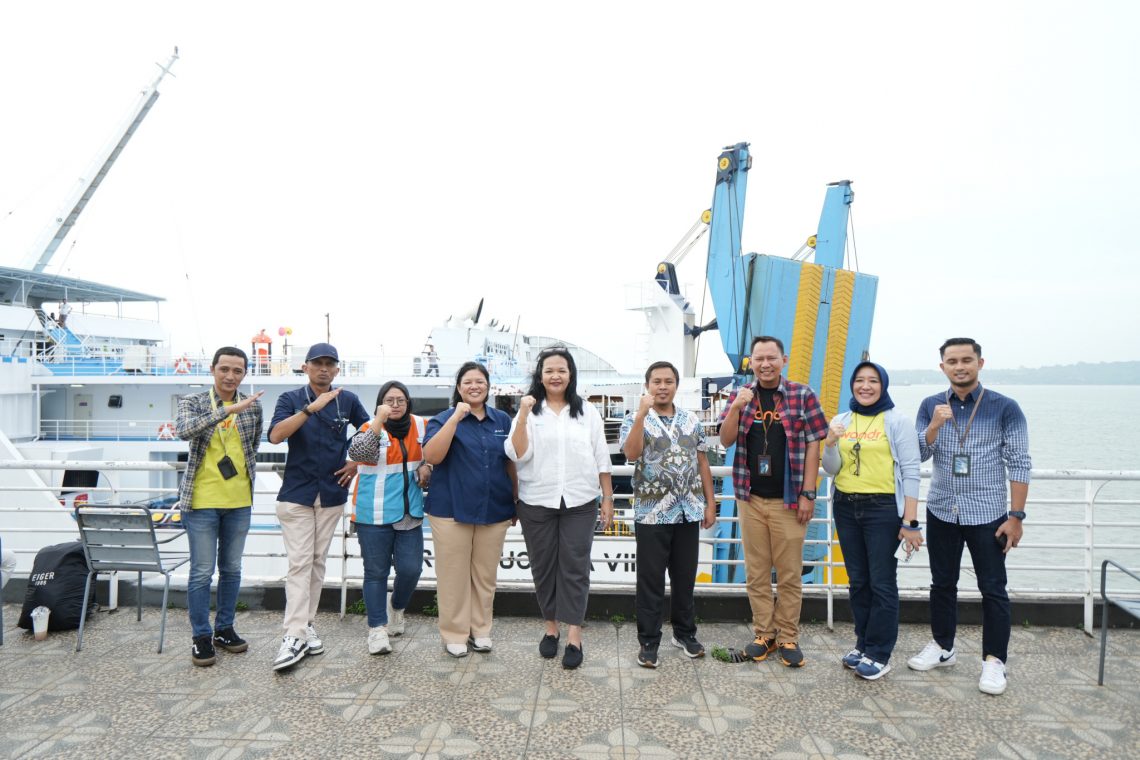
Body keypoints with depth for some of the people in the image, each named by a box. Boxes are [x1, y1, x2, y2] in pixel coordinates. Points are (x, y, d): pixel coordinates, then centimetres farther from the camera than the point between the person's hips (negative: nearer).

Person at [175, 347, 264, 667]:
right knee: (202, 572, 2)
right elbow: (184, 430, -25)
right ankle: (201, 637, 15)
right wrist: (229, 409, -31)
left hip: (239, 501, 3)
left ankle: (224, 628, 28)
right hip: (202, 500, -3)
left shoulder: (253, 405, 4)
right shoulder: (192, 402, -3)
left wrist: (243, 470, 9)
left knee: (232, 569, 13)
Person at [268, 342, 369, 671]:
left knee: (318, 562, 11)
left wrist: (357, 462, 3)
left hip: (332, 494, 3)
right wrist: (311, 408, -28)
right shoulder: (291, 399, -3)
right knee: (300, 563, -7)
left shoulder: (348, 400, 4)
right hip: (296, 493, -3)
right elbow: (275, 436, -20)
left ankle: (306, 624, 22)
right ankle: (294, 635, -6)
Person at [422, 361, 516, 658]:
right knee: (454, 575, 4)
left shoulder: (502, 420, 8)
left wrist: (517, 501, 13)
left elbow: (511, 463, 15)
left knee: (485, 575, 11)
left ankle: (481, 630, 25)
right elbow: (431, 456, -18)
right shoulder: (444, 419, -1)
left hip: (494, 511, 3)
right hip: (451, 510, -3)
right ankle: (454, 634, 18)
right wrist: (456, 418, -21)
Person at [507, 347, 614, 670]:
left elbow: (601, 458, 7)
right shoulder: (528, 411, 1)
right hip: (537, 503, 0)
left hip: (580, 503, 0)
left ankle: (574, 637, 6)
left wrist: (608, 498, 3)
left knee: (575, 567, 0)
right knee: (543, 566, 9)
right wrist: (523, 416, -18)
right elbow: (518, 456, -9)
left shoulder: (587, 412, 5)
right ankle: (550, 628, 25)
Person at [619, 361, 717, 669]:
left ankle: (685, 633, 31)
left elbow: (702, 464, 10)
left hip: (689, 512, 4)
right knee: (650, 581, 5)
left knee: (685, 577, 14)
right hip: (652, 514, -3)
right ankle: (648, 641, 17)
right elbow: (631, 453, -23)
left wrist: (710, 503, 7)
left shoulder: (692, 420, 8)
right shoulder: (635, 420, -4)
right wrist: (642, 412, -28)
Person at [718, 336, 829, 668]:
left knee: (789, 573, 5)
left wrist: (808, 494, -7)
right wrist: (736, 408, -16)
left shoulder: (802, 395, -2)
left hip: (789, 500, -3)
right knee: (756, 572, 10)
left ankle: (788, 637, 19)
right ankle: (763, 634, 22)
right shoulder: (740, 395, 6)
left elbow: (813, 445, -3)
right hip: (751, 499, 3)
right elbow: (726, 441, 1)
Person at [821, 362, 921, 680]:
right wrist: (830, 445, -13)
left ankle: (879, 654, 12)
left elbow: (911, 472, -9)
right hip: (846, 507, 5)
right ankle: (863, 644, 26)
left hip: (882, 508, -5)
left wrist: (910, 521, -14)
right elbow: (832, 470, 7)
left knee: (882, 583, 0)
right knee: (857, 581, 13)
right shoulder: (840, 421, 7)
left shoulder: (896, 422, -5)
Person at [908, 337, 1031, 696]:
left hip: (987, 515, -3)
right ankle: (942, 647, 29)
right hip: (941, 512, 3)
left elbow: (1019, 464, -7)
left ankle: (994, 660, 18)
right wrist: (935, 426, -21)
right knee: (942, 584, 14)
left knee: (993, 589, 5)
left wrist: (1016, 516, -10)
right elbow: (918, 455, -3)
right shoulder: (930, 406, 2)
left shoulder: (1005, 408, -7)